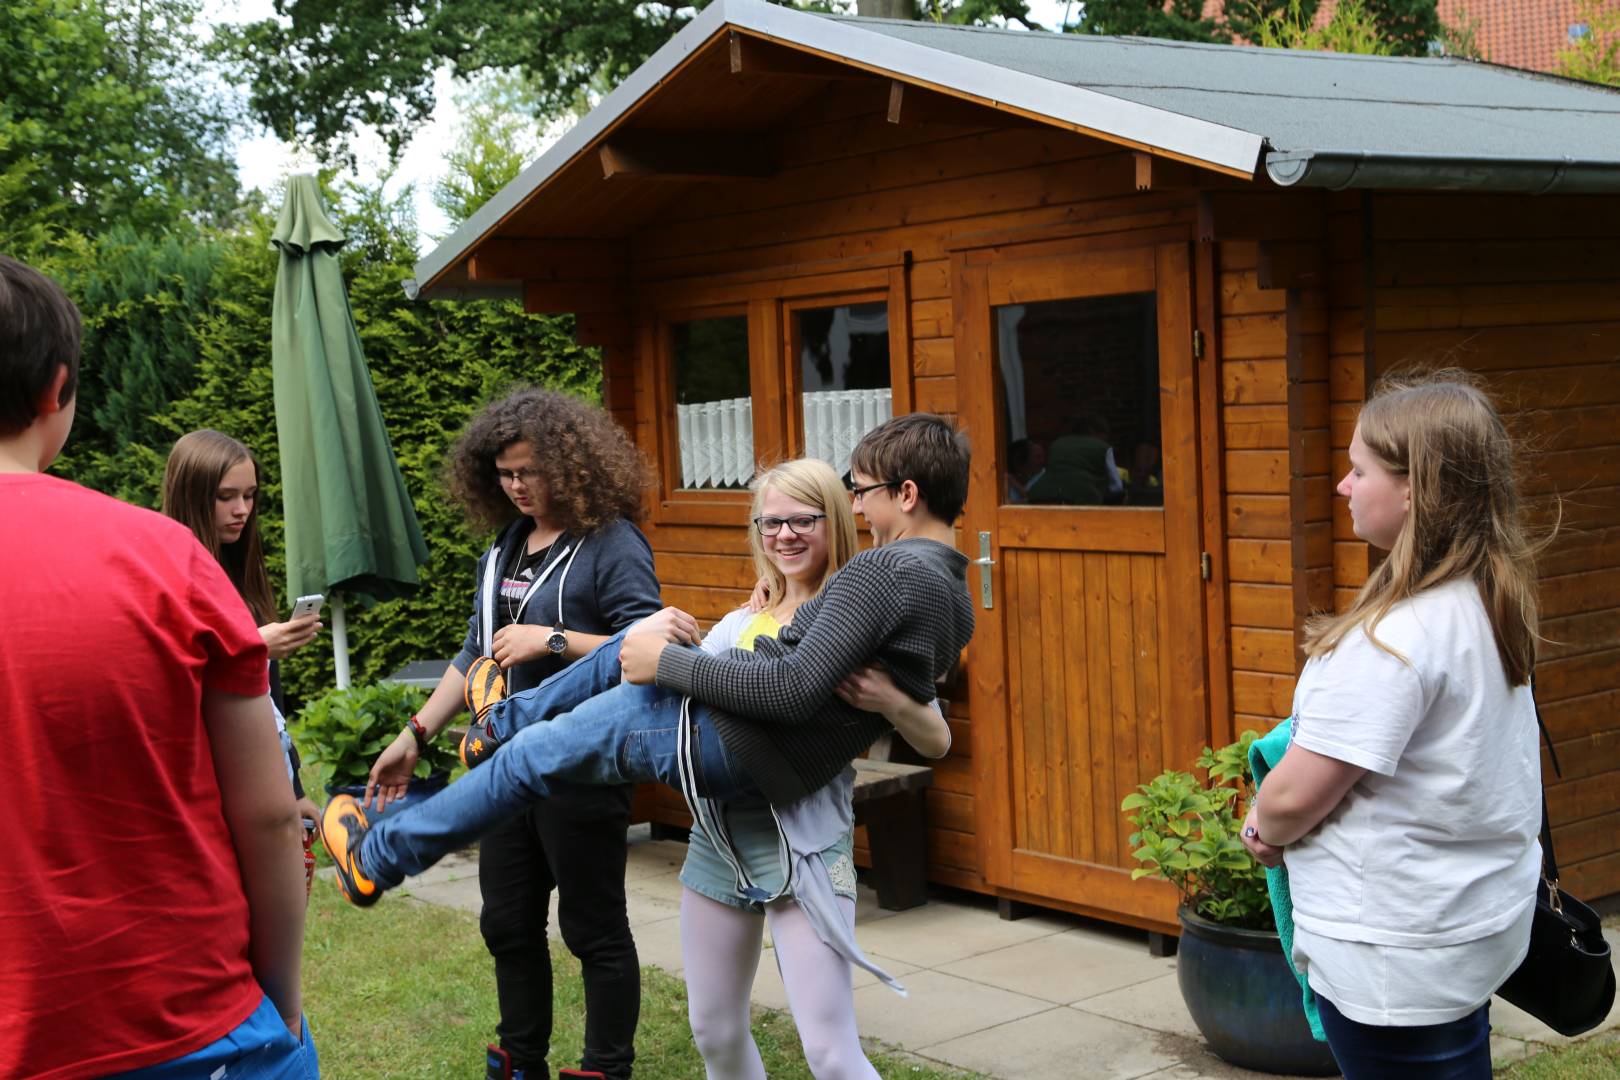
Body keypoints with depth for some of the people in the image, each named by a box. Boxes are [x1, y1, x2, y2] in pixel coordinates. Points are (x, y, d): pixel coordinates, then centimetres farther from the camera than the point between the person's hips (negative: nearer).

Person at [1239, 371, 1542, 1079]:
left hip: (1399, 959, -9)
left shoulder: (1395, 636, -26)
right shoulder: (1492, 604, 3)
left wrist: (1262, 829, -1)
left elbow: (1296, 795, -24)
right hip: (1481, 924, 9)